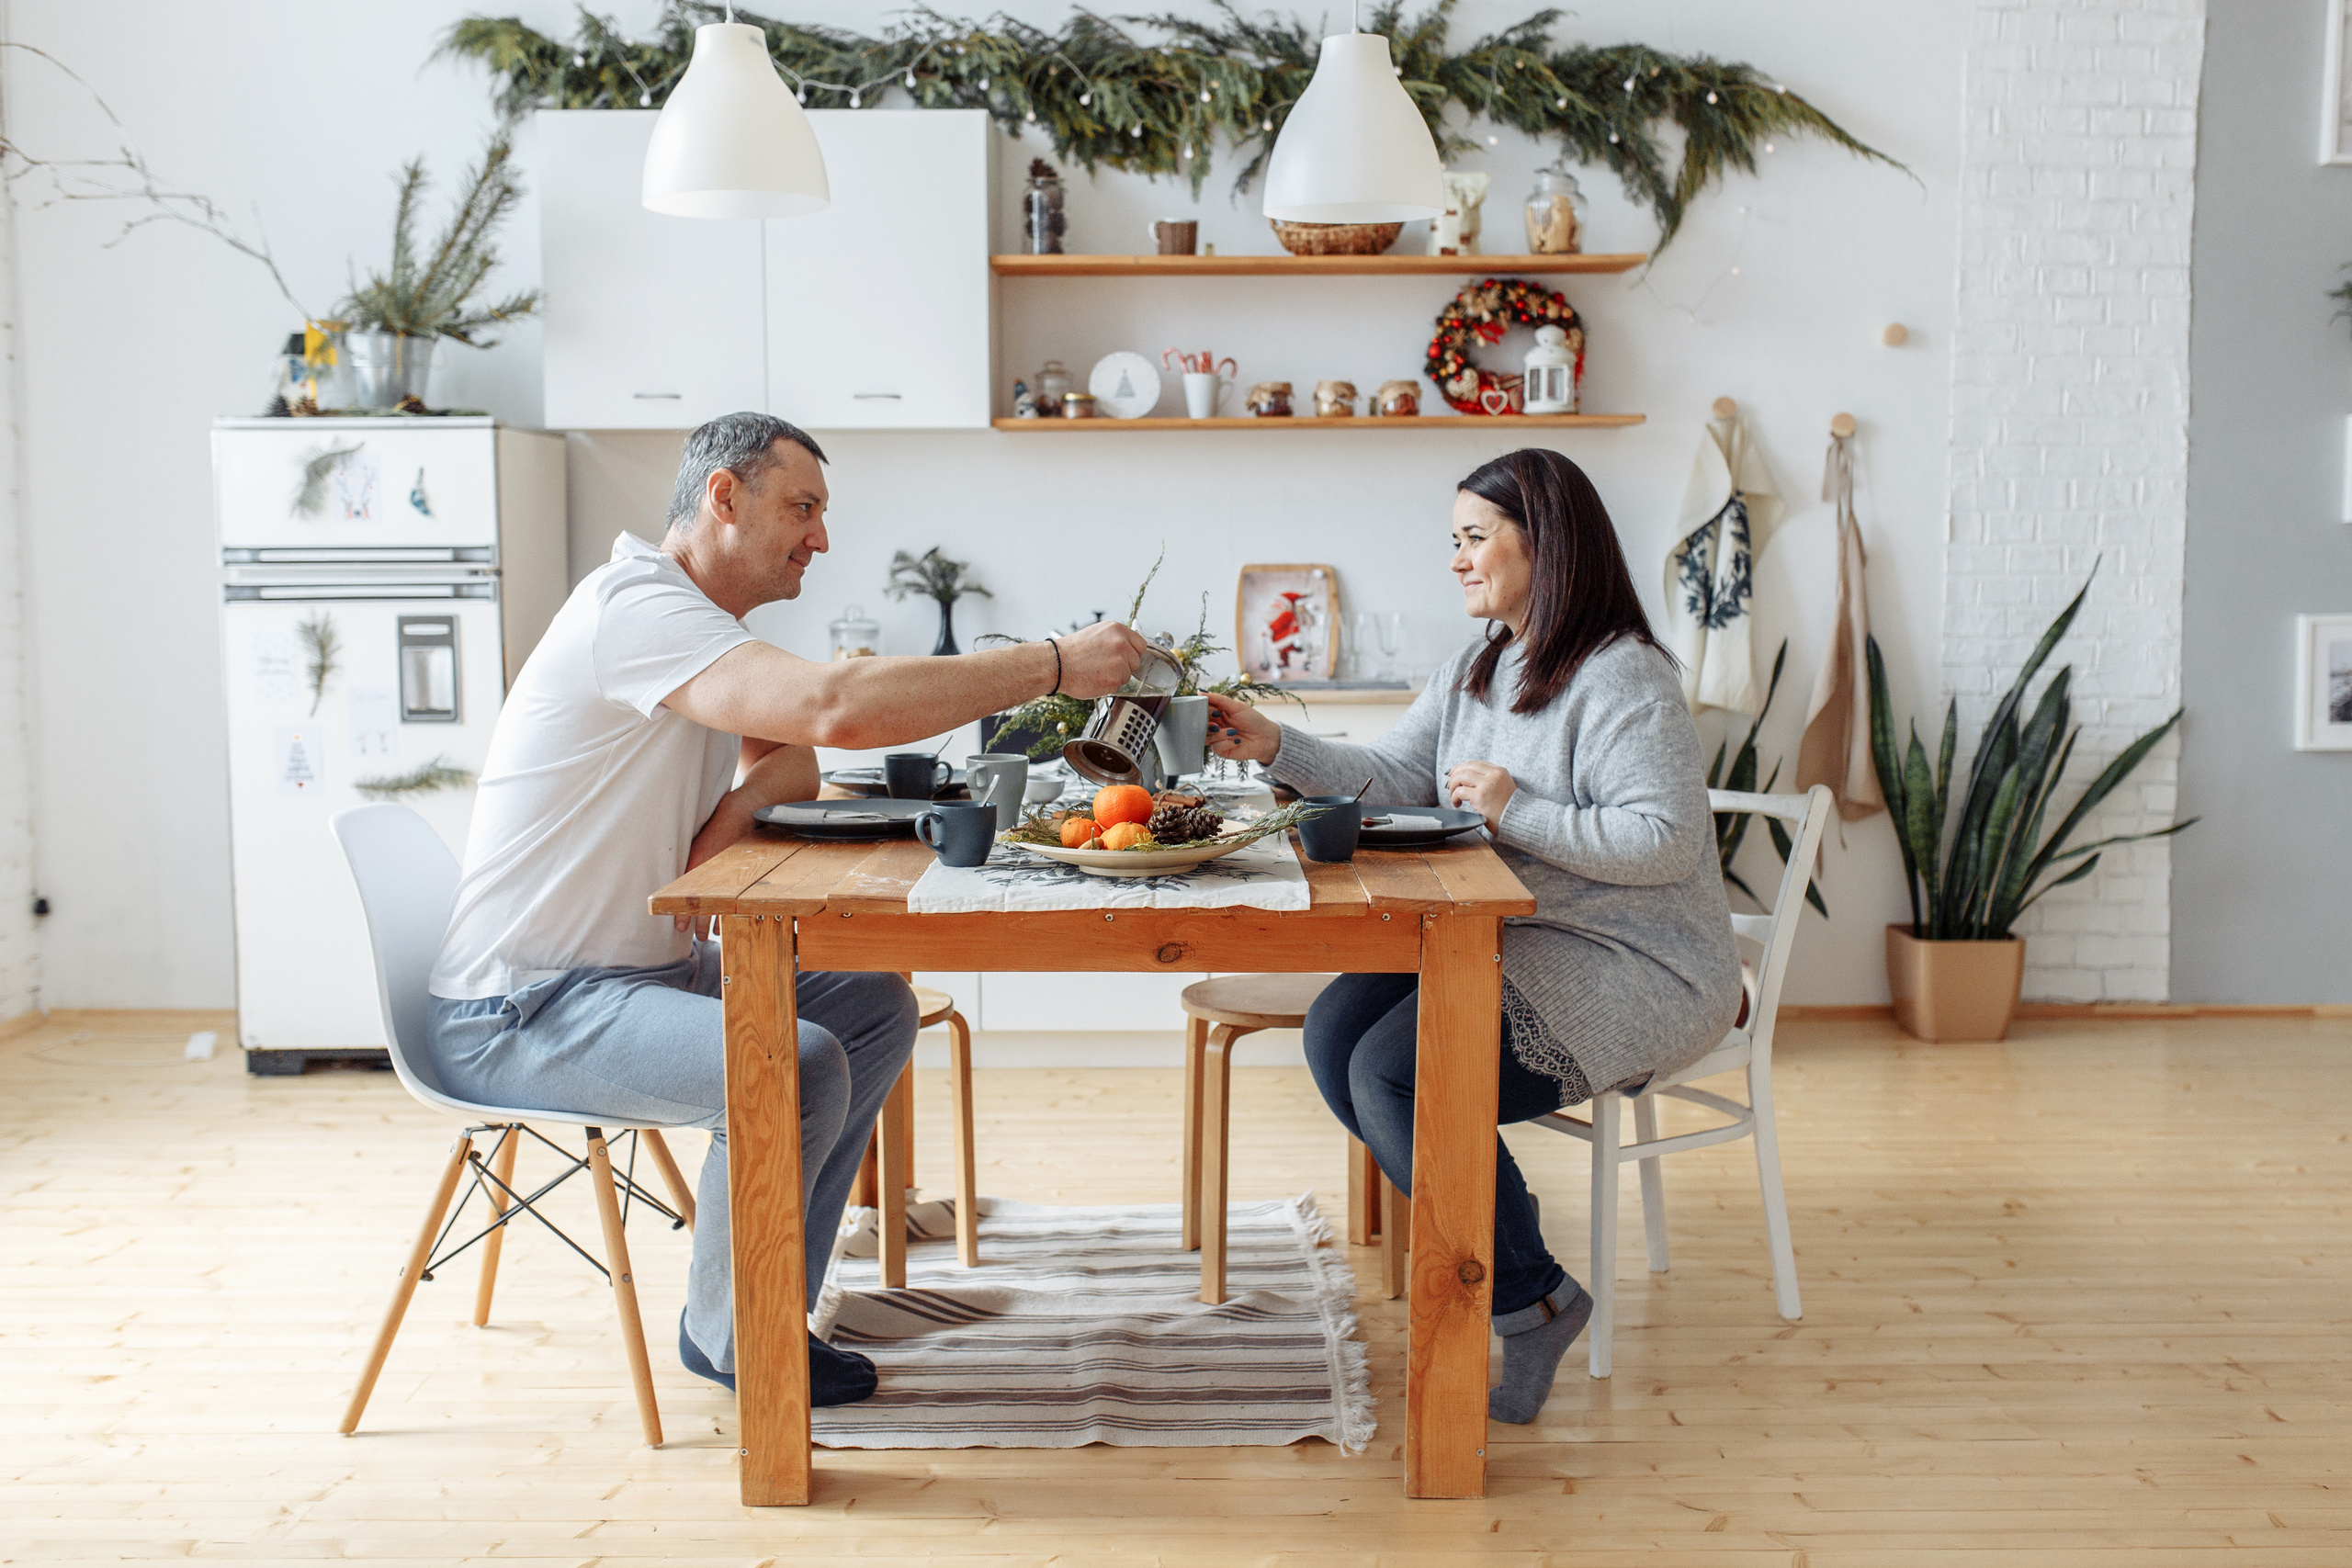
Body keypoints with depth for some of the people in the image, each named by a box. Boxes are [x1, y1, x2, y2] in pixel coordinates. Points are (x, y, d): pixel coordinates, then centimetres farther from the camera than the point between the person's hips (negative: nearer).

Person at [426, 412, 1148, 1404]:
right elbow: (834, 706, -35)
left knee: (875, 1009, 6)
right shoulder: (636, 607, -21)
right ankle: (727, 1334, -2)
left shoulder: (694, 622, 13)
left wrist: (736, 806, -10)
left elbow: (794, 762, 14)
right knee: (798, 1068, -29)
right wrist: (1055, 666, -29)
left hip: (641, 966, 10)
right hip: (520, 1013, -10)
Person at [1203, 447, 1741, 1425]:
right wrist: (1275, 748, -6)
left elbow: (1667, 840, -21)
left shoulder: (1623, 678, -14)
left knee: (1396, 1071, -23)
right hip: (1509, 943, 9)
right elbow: (1390, 779, 7)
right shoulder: (1473, 673, 14)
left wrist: (1519, 811, -22)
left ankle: (1530, 1299, -3)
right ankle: (1492, 1238, 3)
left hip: (1636, 968, -9)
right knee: (1335, 1031, -10)